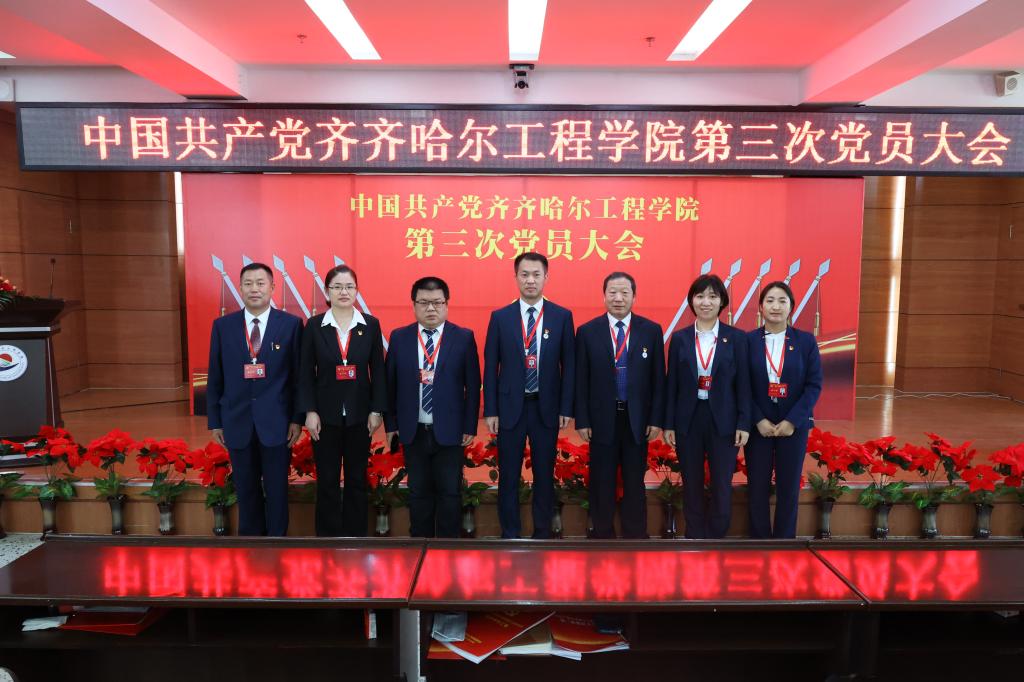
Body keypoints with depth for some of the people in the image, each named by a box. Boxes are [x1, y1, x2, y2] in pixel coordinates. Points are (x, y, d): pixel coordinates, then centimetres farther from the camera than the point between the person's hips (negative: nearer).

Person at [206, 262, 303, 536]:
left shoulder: (291, 324, -2)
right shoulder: (222, 325, 4)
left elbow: (299, 375, -1)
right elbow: (215, 377, 7)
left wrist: (297, 418, -5)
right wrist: (215, 421, 5)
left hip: (277, 422, -2)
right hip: (237, 422, 2)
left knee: (277, 490, 7)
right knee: (246, 490, 13)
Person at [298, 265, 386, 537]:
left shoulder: (371, 325, 1)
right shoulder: (314, 326, 0)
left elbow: (378, 371, 1)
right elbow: (306, 373, -1)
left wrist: (377, 410, -4)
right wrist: (310, 412, -8)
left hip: (359, 415, 1)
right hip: (326, 415, 0)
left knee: (357, 479, 10)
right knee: (327, 481, 6)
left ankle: (356, 536, 22)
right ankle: (329, 537, 19)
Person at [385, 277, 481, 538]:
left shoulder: (464, 338, -3)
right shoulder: (399, 337, 2)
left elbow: (473, 385, -1)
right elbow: (389, 383, 6)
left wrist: (470, 426, -3)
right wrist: (390, 424, 3)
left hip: (449, 431, -1)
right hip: (413, 431, 2)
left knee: (450, 492, 7)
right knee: (418, 492, 12)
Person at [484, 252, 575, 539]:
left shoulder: (562, 316, 1)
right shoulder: (500, 317, 1)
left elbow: (569, 365, 2)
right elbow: (490, 367, 1)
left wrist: (566, 408, -2)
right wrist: (490, 411, -3)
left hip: (546, 407, 0)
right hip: (511, 406, 0)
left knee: (544, 474, 10)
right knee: (508, 476, 6)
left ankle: (542, 533, 23)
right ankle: (509, 534, 20)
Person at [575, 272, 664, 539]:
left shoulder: (651, 330, 1)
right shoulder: (588, 332, -1)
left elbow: (658, 378, 2)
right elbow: (581, 380, -1)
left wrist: (656, 419, -2)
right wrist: (582, 421, -5)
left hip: (637, 419, 1)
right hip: (602, 418, 0)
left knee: (635, 482, 11)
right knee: (601, 482, 9)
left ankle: (635, 537, 24)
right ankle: (603, 535, 24)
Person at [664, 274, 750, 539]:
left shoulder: (736, 337, 0)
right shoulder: (679, 338, 3)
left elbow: (743, 384, 0)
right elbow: (672, 384, 4)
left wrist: (744, 424, -6)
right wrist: (668, 424, 1)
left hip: (723, 421, -1)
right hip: (688, 420, 1)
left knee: (722, 486, 4)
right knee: (691, 486, 9)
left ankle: (716, 536, 21)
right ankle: (695, 536, 23)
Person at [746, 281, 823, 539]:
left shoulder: (806, 341, 0)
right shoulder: (748, 340, -2)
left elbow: (814, 385, -3)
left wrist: (792, 421, -12)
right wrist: (758, 420, -12)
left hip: (793, 425, 1)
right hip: (758, 425, 0)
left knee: (789, 488, 8)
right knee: (757, 487, 5)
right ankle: (759, 540, 21)